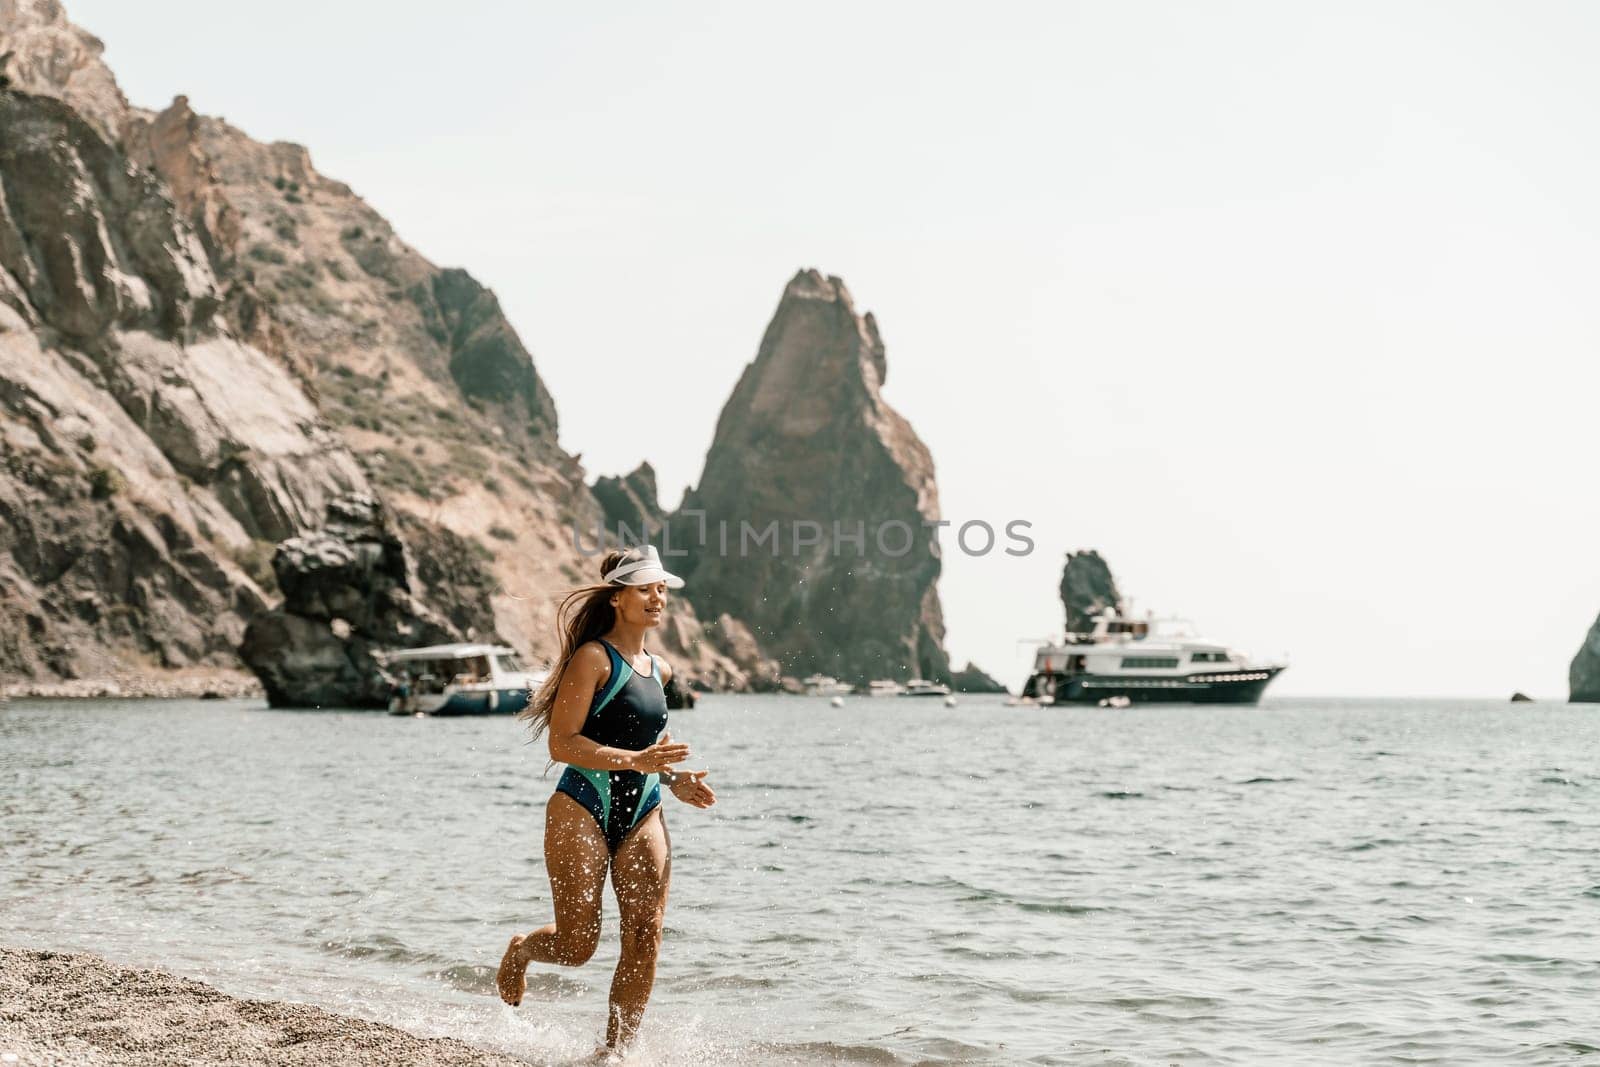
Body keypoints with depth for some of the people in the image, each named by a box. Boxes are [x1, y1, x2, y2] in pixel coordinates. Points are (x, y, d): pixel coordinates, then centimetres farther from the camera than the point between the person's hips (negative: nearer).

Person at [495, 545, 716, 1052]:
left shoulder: (660, 670, 13)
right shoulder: (593, 658, -10)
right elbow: (562, 744, -17)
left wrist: (675, 781, 9)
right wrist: (636, 760, -25)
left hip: (642, 816, 6)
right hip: (582, 811, -6)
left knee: (646, 934, -6)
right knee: (577, 945, -3)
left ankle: (617, 1050, 4)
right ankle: (520, 950, 32)